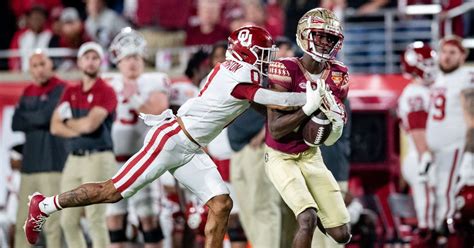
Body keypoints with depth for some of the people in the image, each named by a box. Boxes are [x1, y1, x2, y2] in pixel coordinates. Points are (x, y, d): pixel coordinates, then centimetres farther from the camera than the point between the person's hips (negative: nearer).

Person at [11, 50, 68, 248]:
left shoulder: (60, 89, -4)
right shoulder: (28, 93, 17)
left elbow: (46, 116, -15)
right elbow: (15, 124, 7)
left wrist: (26, 117, 2)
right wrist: (37, 120, -7)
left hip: (52, 163, -7)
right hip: (30, 163, 7)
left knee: (51, 222, -9)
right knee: (22, 223, 6)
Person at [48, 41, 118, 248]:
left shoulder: (106, 92, -3)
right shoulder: (70, 92, 16)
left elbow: (89, 124, -15)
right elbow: (55, 127, 6)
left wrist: (68, 121, 3)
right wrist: (79, 129, -8)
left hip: (98, 159, -7)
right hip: (74, 159, 7)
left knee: (95, 220, -12)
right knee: (68, 221, 6)